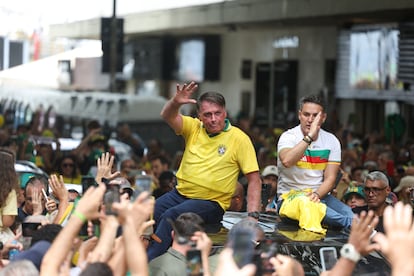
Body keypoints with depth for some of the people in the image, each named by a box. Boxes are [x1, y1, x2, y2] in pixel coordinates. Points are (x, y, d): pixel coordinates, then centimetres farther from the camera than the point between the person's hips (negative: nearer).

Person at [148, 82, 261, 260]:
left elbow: (254, 180, -6)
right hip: (180, 193, 4)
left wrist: (253, 215, -16)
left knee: (170, 216, -30)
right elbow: (167, 117, -13)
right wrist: (175, 103, -36)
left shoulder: (239, 138, -6)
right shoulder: (194, 127, 4)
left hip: (210, 202, -4)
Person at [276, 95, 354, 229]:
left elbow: (330, 179, 1)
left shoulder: (331, 141, 6)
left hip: (320, 194, 4)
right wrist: (310, 136, -27)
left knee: (347, 212, -29)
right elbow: (287, 161, -29)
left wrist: (316, 195, -20)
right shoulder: (288, 136, -5)